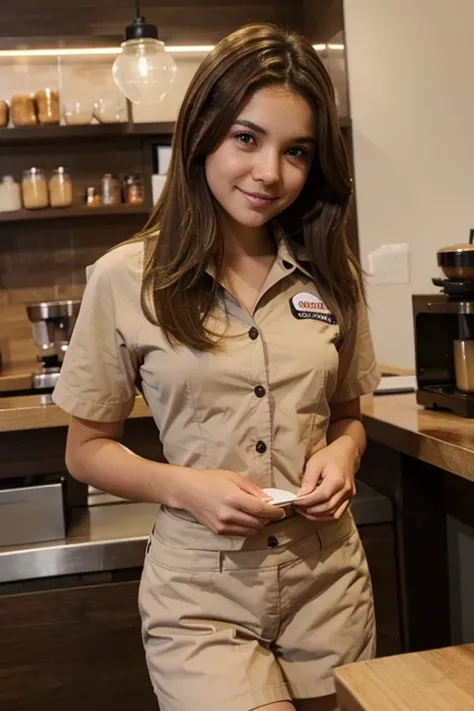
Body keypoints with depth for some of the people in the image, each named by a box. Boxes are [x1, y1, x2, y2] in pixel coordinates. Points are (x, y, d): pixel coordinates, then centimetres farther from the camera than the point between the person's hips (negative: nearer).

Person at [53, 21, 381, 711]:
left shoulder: (330, 274, 2)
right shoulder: (127, 279, -7)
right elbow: (88, 450, 0)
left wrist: (341, 454, -8)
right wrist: (182, 485, -17)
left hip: (329, 582, 4)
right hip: (202, 600, -3)